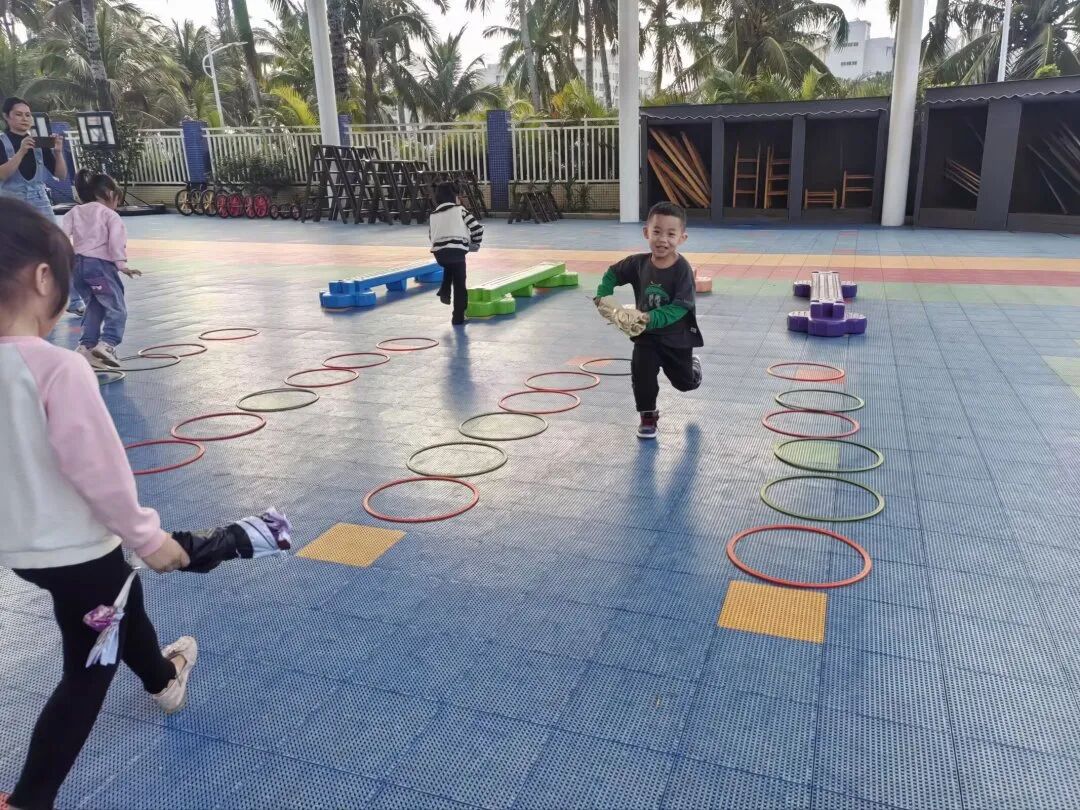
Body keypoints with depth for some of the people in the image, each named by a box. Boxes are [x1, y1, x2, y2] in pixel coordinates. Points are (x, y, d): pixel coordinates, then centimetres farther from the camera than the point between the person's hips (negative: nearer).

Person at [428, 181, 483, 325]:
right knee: (459, 284, 11)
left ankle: (444, 291, 18)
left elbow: (432, 236, 19)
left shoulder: (432, 216, 20)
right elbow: (477, 228, 4)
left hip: (439, 253, 4)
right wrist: (475, 245, 19)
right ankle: (458, 317, 12)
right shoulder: (460, 210, 9)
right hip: (457, 251, -4)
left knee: (449, 267, 38)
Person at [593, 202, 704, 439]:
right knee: (641, 371, -18)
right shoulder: (638, 263, -13)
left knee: (685, 382, 18)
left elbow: (679, 308, -30)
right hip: (646, 334, 2)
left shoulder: (682, 269, -24)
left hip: (677, 337, -2)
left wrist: (650, 319, -40)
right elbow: (611, 274, 5)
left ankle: (693, 367, 57)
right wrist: (603, 299, -9)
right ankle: (648, 416, 4)